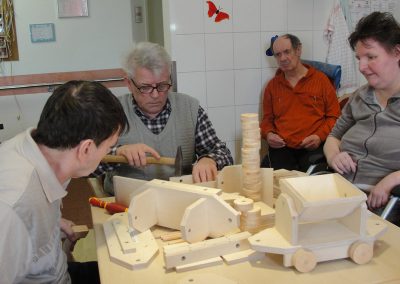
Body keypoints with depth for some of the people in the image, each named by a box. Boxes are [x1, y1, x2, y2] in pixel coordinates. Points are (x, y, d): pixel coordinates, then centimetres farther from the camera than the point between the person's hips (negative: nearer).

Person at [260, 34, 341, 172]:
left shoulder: (320, 79, 9)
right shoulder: (272, 85, 17)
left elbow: (334, 116, 9)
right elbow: (267, 119, 24)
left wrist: (320, 136, -8)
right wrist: (268, 134, 2)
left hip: (313, 148, -1)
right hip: (281, 147, 2)